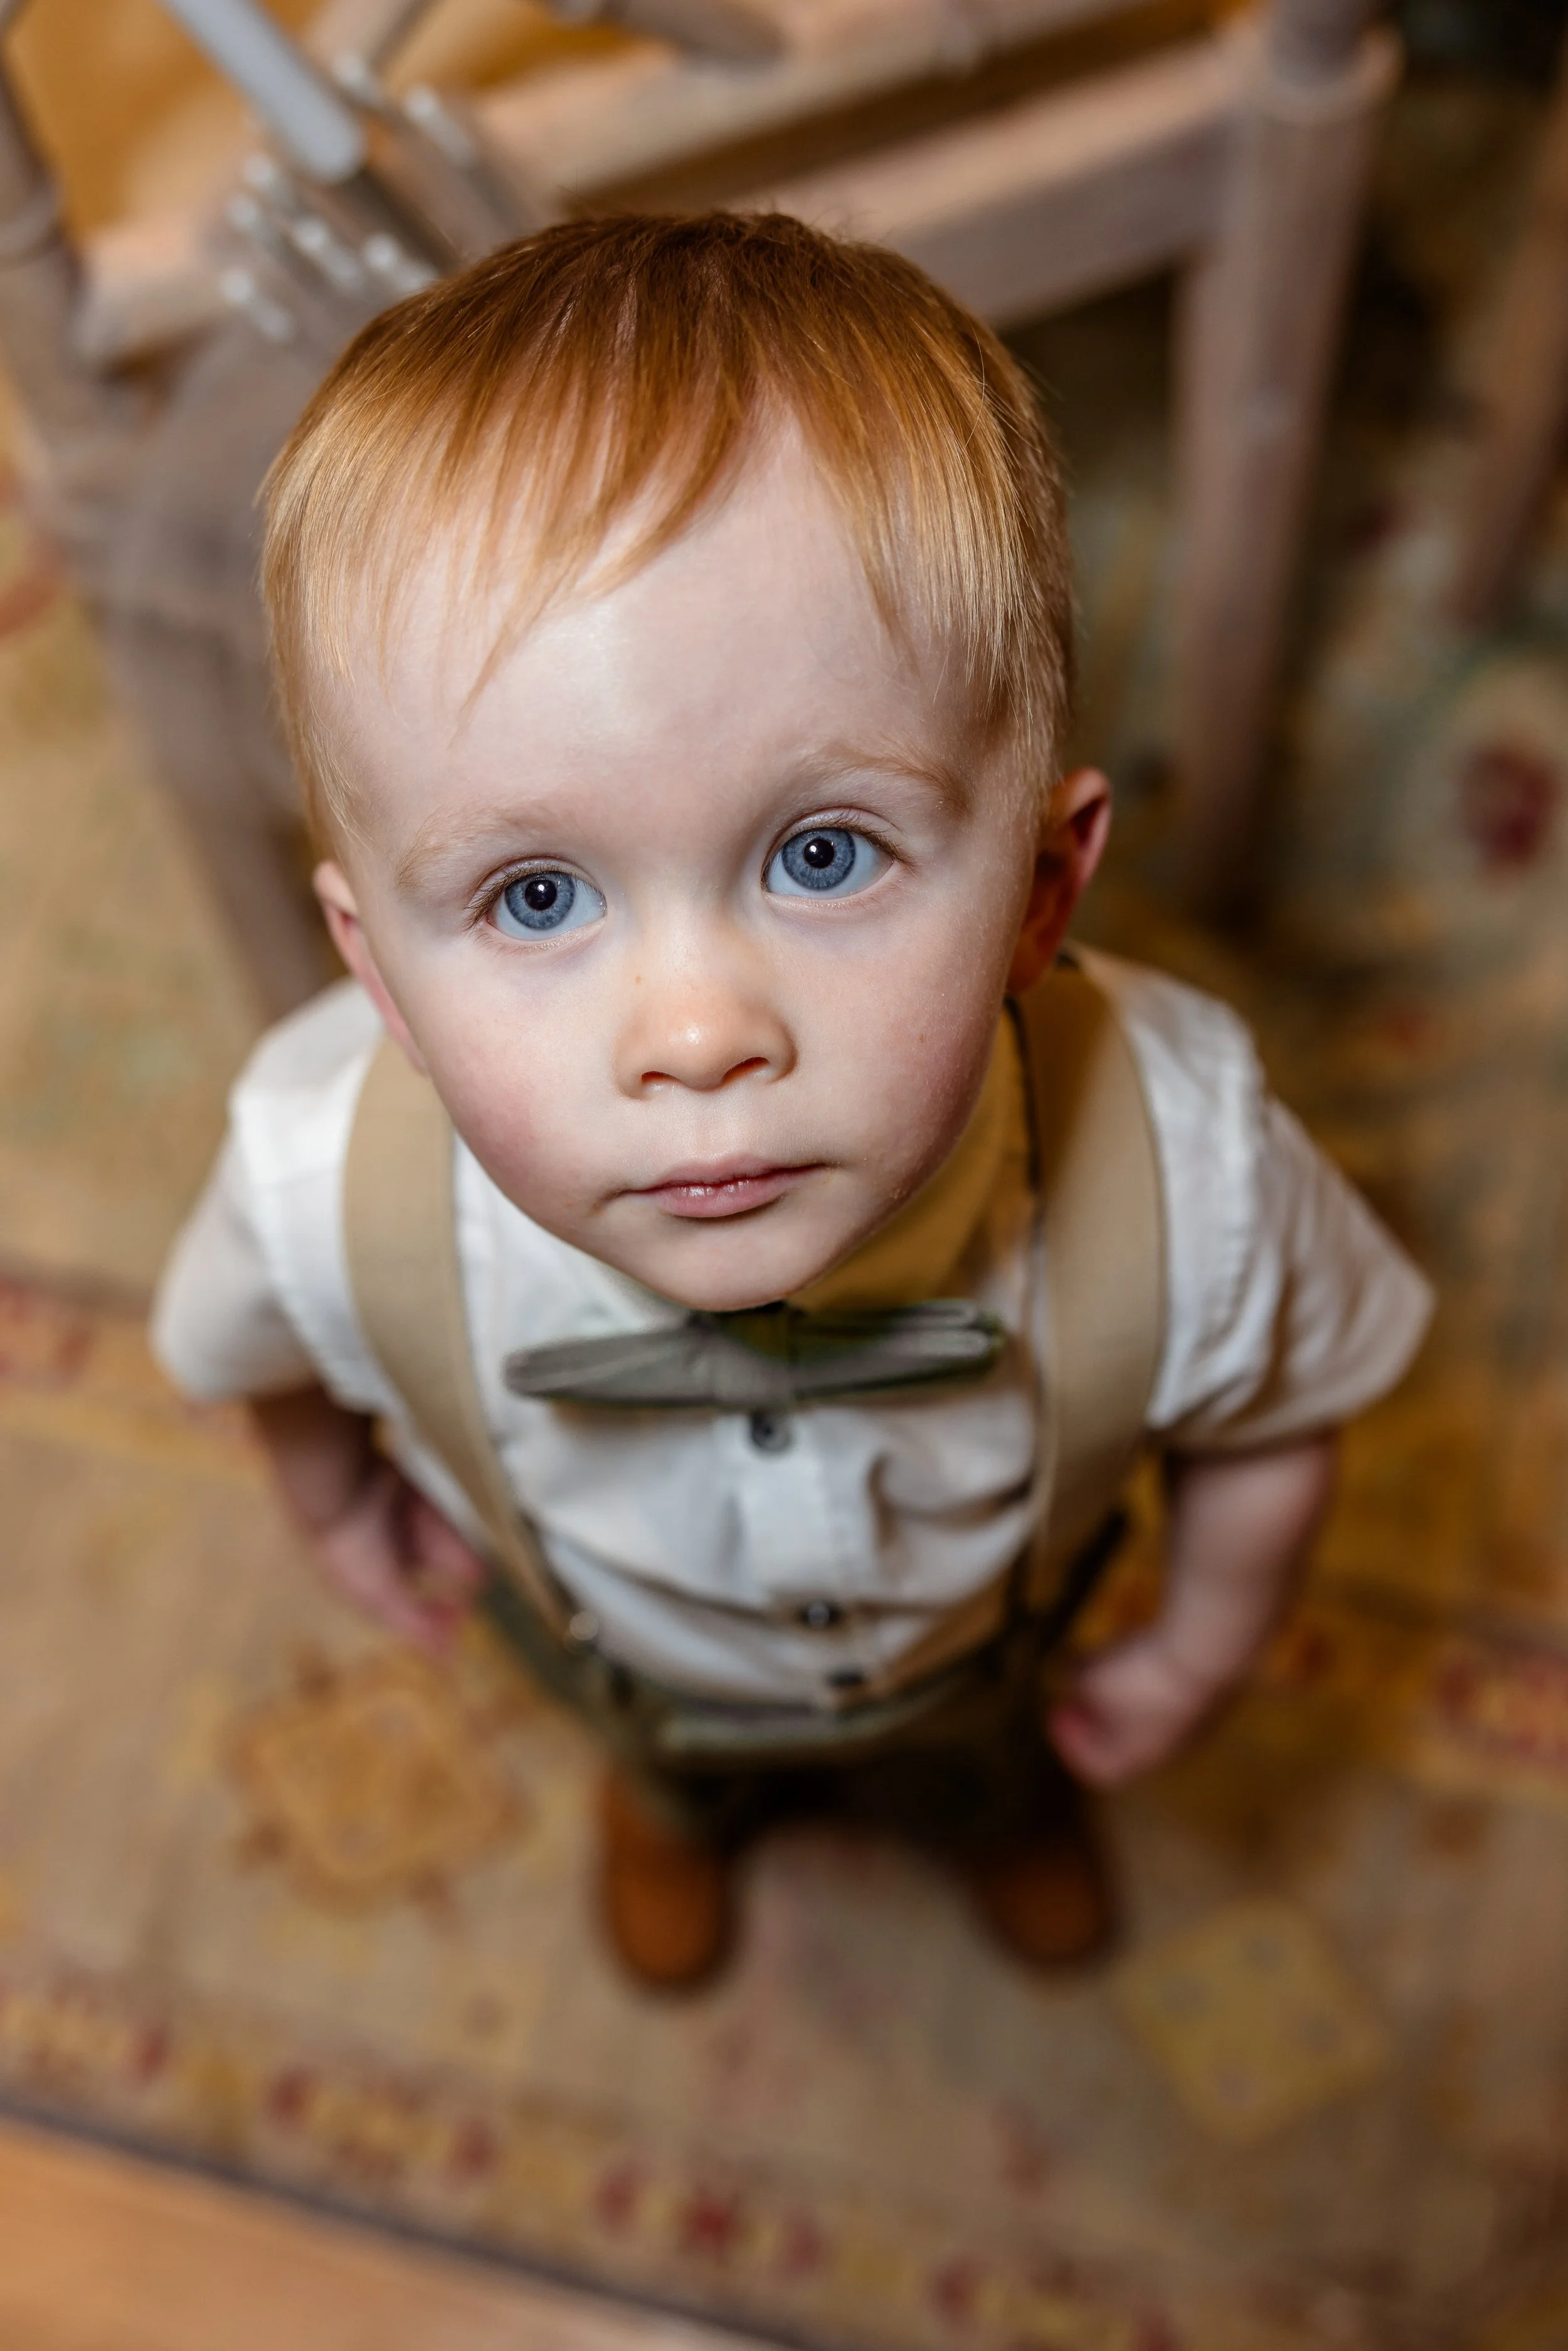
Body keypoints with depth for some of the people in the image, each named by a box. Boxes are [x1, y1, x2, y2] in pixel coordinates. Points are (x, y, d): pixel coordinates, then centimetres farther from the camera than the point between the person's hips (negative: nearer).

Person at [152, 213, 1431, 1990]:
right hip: (607, 1643, 1)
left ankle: (989, 1792, 73)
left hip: (986, 1632, 0)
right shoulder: (325, 1180, -41)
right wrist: (338, 1497, 4)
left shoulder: (1182, 1171, -43)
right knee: (654, 1742, 36)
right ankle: (677, 1801, 74)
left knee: (979, 1740, 35)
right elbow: (248, 1342, -14)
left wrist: (1200, 1651, -2)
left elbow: (1272, 1412, -18)